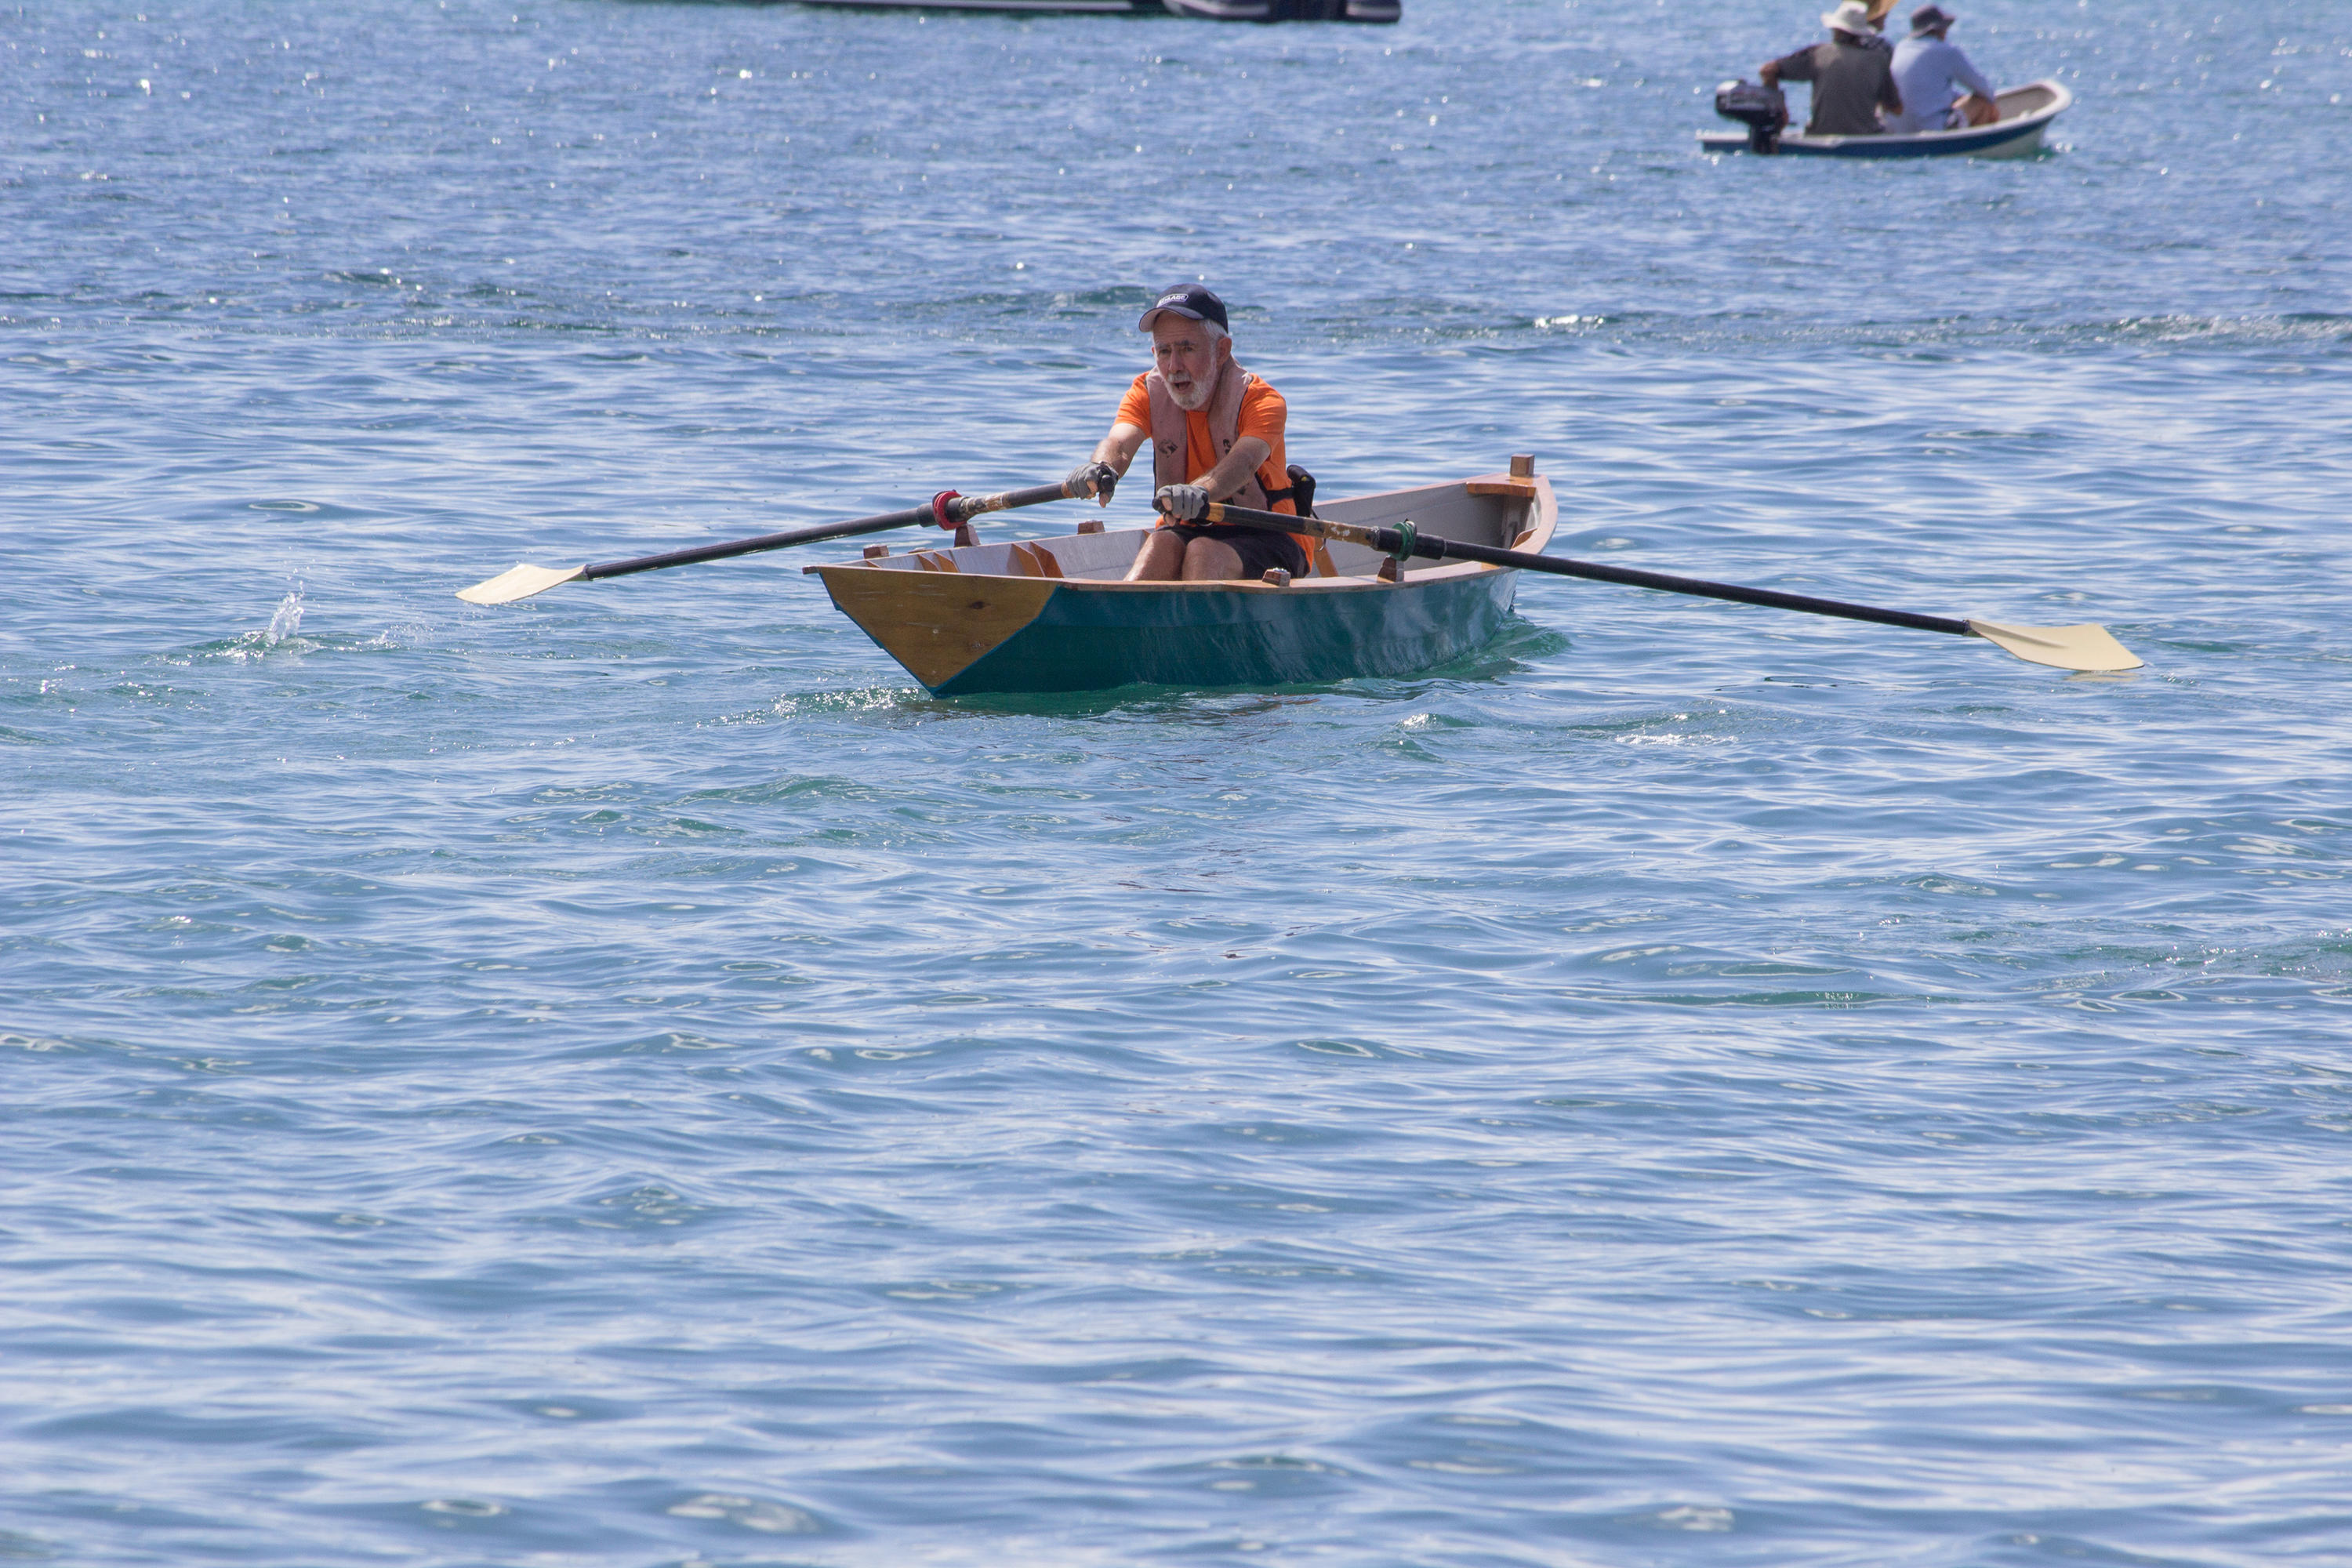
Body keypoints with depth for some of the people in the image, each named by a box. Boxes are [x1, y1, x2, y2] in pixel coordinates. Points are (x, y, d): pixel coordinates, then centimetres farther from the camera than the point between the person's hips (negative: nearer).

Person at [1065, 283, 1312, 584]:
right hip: (1189, 531, 3)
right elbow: (1120, 442, -23)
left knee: (1204, 553, -32)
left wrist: (1201, 492, -58)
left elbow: (1244, 461, -36)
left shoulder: (1261, 400, -15)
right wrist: (1101, 468, -49)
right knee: (1160, 545, -29)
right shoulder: (1148, 393, -2)